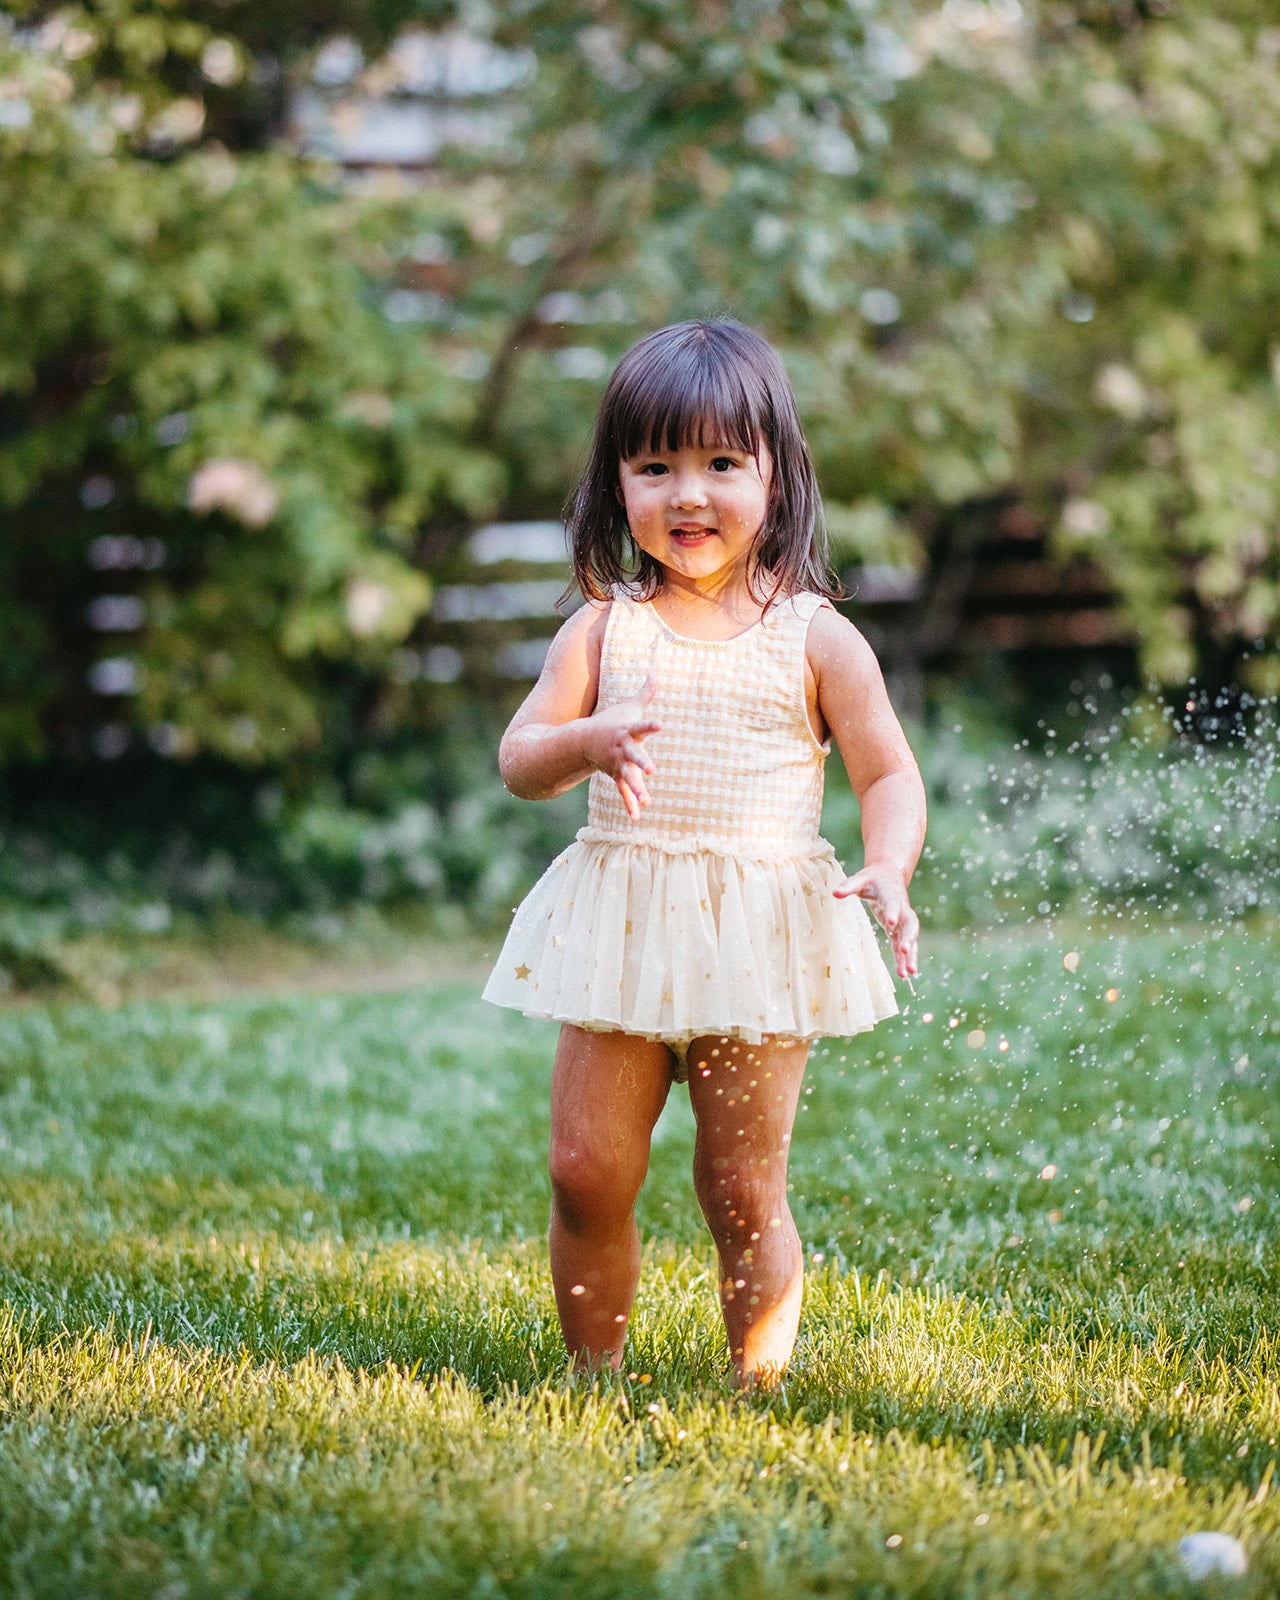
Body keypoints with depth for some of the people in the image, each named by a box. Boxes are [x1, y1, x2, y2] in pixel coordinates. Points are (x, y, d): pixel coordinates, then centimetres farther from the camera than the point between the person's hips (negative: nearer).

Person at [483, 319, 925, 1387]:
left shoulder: (814, 639, 0)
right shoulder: (606, 629, 6)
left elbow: (890, 776, 1)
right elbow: (519, 762, 2)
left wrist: (888, 871, -19)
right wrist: (590, 741, -20)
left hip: (760, 941, -2)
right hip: (620, 931, 2)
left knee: (744, 1192, 2)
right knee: (588, 1172, 0)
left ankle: (758, 1387, 16)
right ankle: (595, 1377, 17)